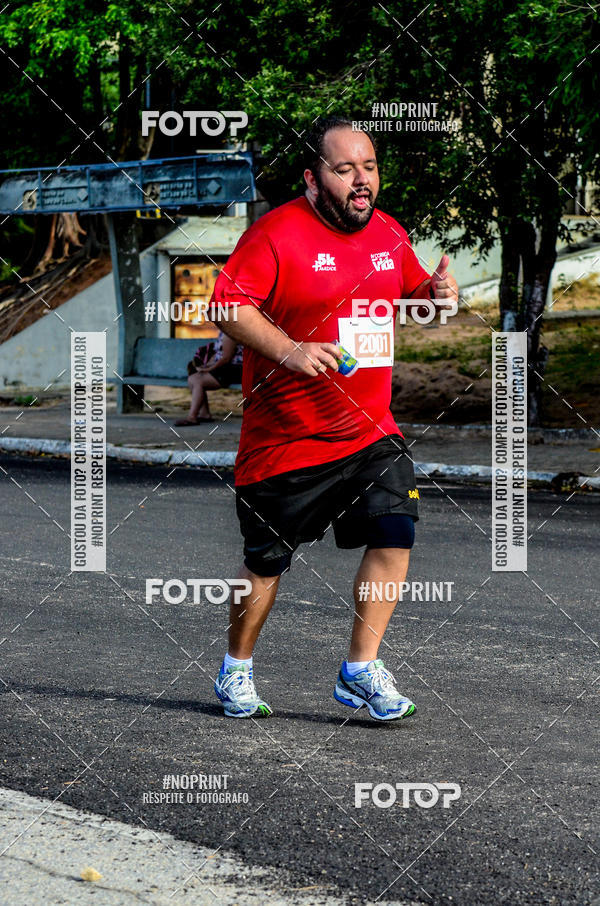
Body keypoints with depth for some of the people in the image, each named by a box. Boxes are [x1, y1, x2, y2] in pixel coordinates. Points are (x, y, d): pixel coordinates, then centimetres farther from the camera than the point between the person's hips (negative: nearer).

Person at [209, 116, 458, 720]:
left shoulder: (388, 234, 7)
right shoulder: (276, 233, -13)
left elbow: (410, 297, 23)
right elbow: (227, 306, -20)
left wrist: (437, 296, -1)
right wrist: (290, 351, -32)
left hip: (370, 431, 4)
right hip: (284, 437, -4)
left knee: (394, 533, -13)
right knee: (267, 560, 6)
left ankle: (360, 670, -1)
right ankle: (236, 672, 28)